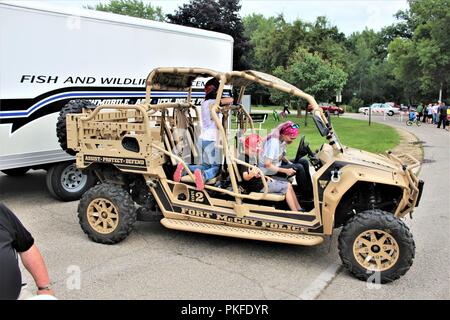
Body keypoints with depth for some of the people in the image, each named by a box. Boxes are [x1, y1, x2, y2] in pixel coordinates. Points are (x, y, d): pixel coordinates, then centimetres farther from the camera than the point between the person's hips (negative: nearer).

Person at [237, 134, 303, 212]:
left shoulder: (252, 158, 16)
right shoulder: (243, 159, -15)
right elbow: (245, 177, -27)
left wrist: (265, 177, 10)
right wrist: (251, 174, -48)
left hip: (261, 181, 10)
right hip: (257, 186, -10)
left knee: (288, 185, 9)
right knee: (287, 187, -9)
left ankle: (299, 210, 13)